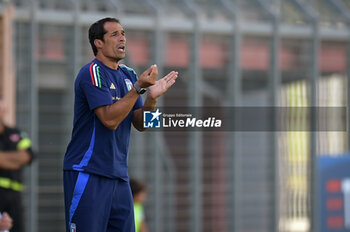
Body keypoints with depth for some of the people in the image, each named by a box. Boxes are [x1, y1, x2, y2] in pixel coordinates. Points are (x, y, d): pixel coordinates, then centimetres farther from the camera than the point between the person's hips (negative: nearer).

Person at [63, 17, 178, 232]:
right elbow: (110, 119, -19)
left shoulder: (128, 74, 14)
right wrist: (138, 87, -19)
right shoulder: (92, 73, -9)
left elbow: (140, 124, 10)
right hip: (88, 174, -7)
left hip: (119, 174, 7)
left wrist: (152, 97, -7)